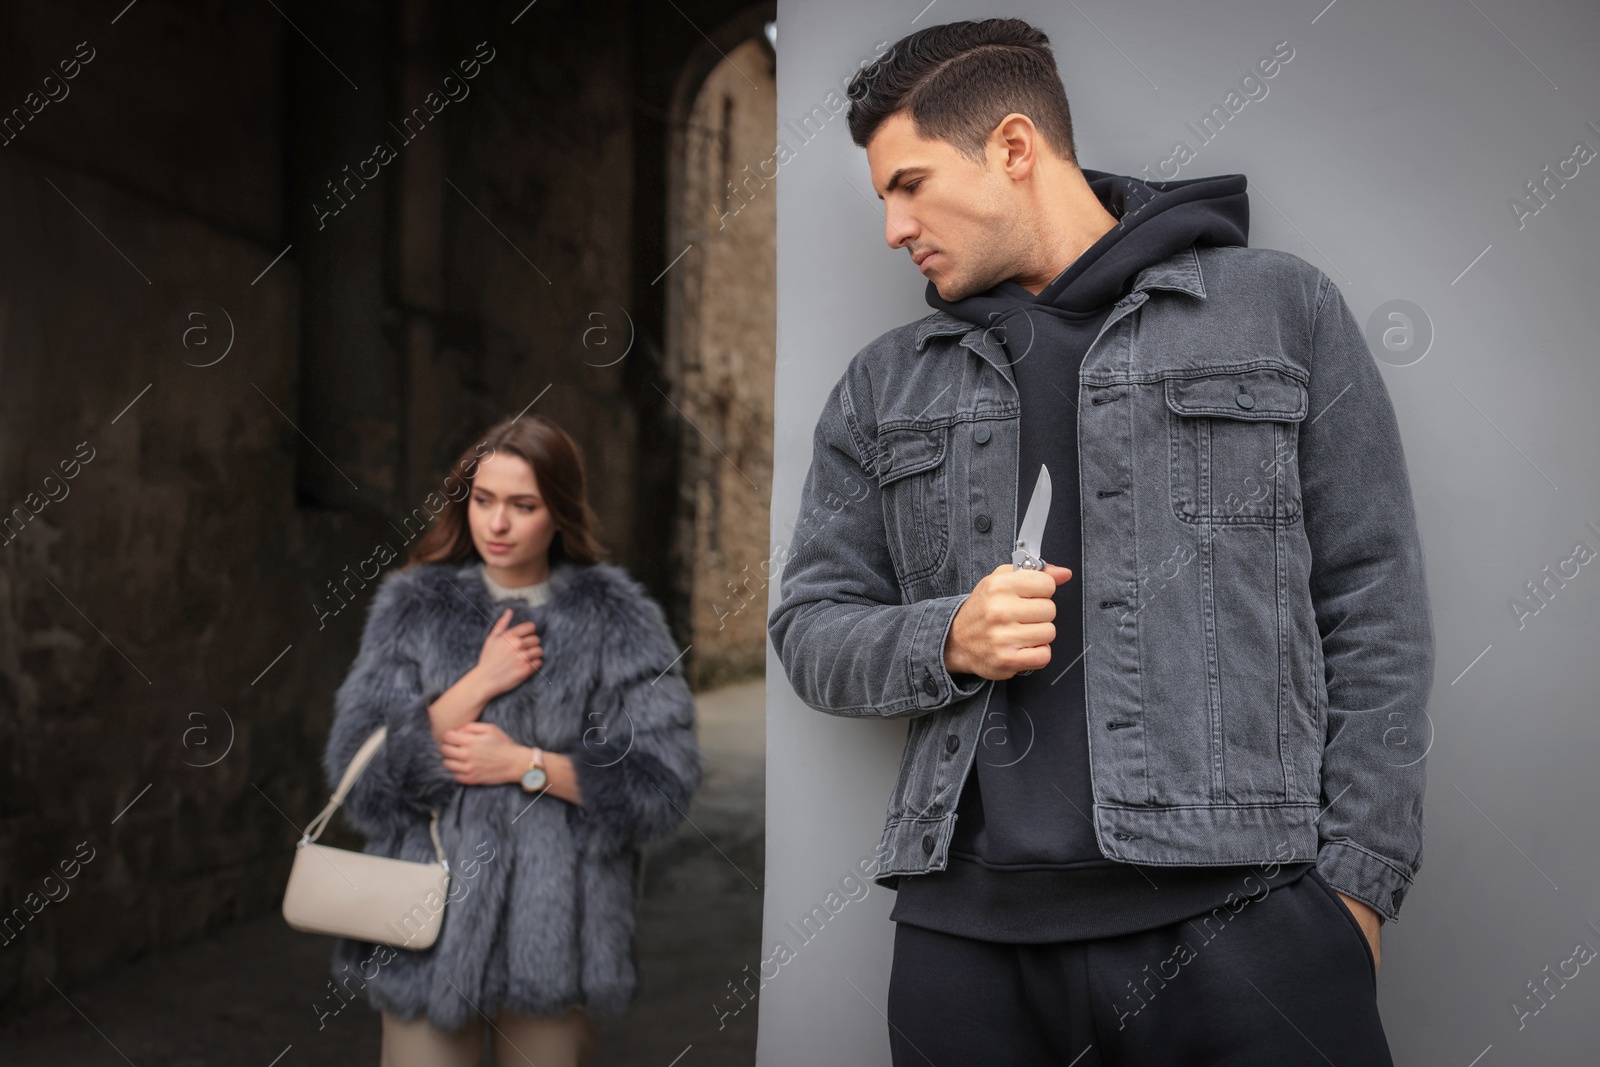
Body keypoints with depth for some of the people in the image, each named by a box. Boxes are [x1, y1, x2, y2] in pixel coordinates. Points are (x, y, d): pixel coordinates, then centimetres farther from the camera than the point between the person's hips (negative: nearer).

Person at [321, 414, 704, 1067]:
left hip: (557, 933, 0)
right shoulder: (413, 608, 4)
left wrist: (524, 764, -12)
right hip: (429, 933, 1)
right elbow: (359, 775, -3)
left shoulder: (617, 622, 1)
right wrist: (478, 685, -11)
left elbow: (663, 784, -5)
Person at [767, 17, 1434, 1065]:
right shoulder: (886, 384, 16)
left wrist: (1359, 881, -4)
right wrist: (947, 641, -6)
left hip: (1239, 912, -2)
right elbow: (810, 628, 15)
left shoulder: (1280, 307, 7)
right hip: (965, 929, 3)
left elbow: (1374, 609, 3)